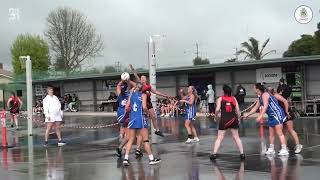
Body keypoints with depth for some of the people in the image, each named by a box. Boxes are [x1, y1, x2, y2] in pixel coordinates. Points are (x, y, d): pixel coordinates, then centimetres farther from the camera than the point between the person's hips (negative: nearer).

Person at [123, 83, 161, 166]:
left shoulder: (131, 95, 10)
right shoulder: (143, 95, -1)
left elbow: (127, 108, 8)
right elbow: (144, 107, -13)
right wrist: (147, 111, 6)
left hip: (132, 118, 4)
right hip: (140, 118, -4)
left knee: (130, 140, 9)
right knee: (146, 140, 2)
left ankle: (126, 158, 2)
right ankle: (151, 158, 7)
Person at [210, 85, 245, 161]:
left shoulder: (220, 99, 0)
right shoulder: (234, 98, 7)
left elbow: (217, 109, -10)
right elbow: (237, 110, 5)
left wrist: (216, 116, 7)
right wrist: (238, 118, 18)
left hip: (224, 120, -2)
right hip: (233, 119, 2)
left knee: (219, 138, 3)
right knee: (236, 137, 13)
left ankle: (214, 154, -2)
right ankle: (242, 154, 12)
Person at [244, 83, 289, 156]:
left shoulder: (265, 95, -13)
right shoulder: (260, 98, 16)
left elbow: (265, 106, -26)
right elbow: (255, 108, 25)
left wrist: (260, 116, -35)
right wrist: (247, 114, 24)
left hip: (277, 114, -10)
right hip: (271, 116, 10)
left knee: (279, 132, -13)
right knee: (271, 133, 12)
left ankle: (284, 150, -14)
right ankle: (271, 149, 20)